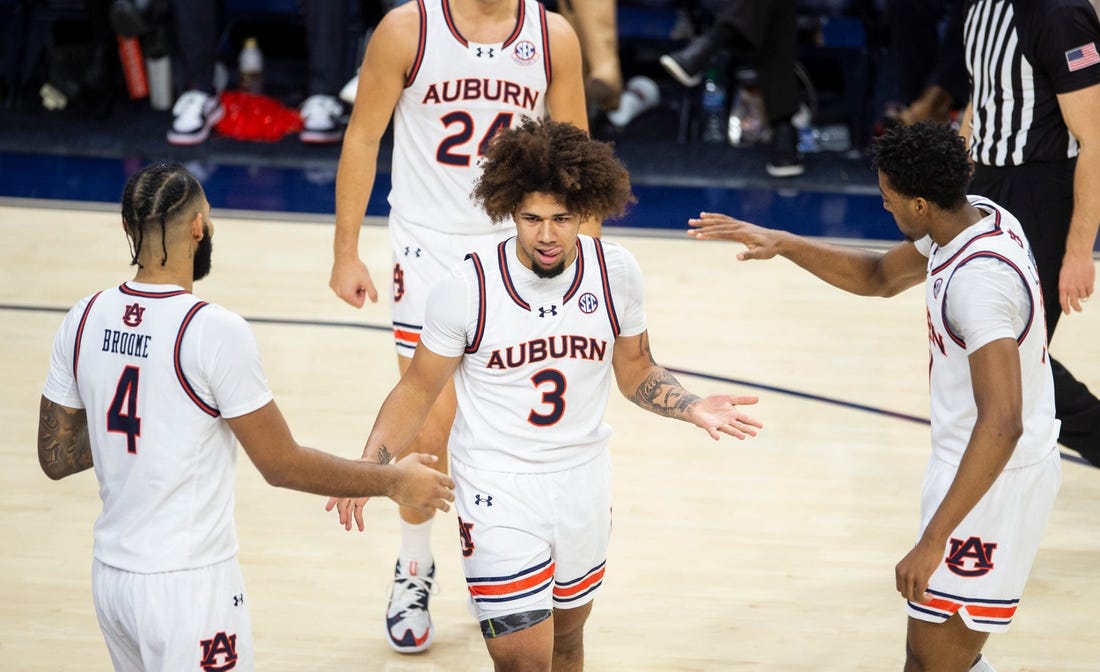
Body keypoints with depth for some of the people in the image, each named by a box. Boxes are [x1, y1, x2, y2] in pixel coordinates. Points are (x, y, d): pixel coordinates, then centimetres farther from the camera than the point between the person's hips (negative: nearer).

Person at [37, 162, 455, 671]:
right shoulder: (215, 332, -18)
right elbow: (282, 464, -12)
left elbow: (55, 457, 7)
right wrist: (394, 482, -1)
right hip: (188, 586, -6)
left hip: (110, 573, 7)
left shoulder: (83, 321, 0)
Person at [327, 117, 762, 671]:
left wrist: (693, 408, -12)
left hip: (584, 482, 4)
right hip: (498, 493, -4)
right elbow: (418, 390, -6)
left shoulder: (615, 272, -8)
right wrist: (367, 472, -19)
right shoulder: (469, 287, -17)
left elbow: (635, 370, 7)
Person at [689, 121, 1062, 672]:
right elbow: (879, 277, 18)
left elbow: (1001, 424, -37)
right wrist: (782, 243, 5)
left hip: (994, 480, -10)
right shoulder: (977, 217, 0)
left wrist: (934, 541, -39)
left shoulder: (977, 280, -30)